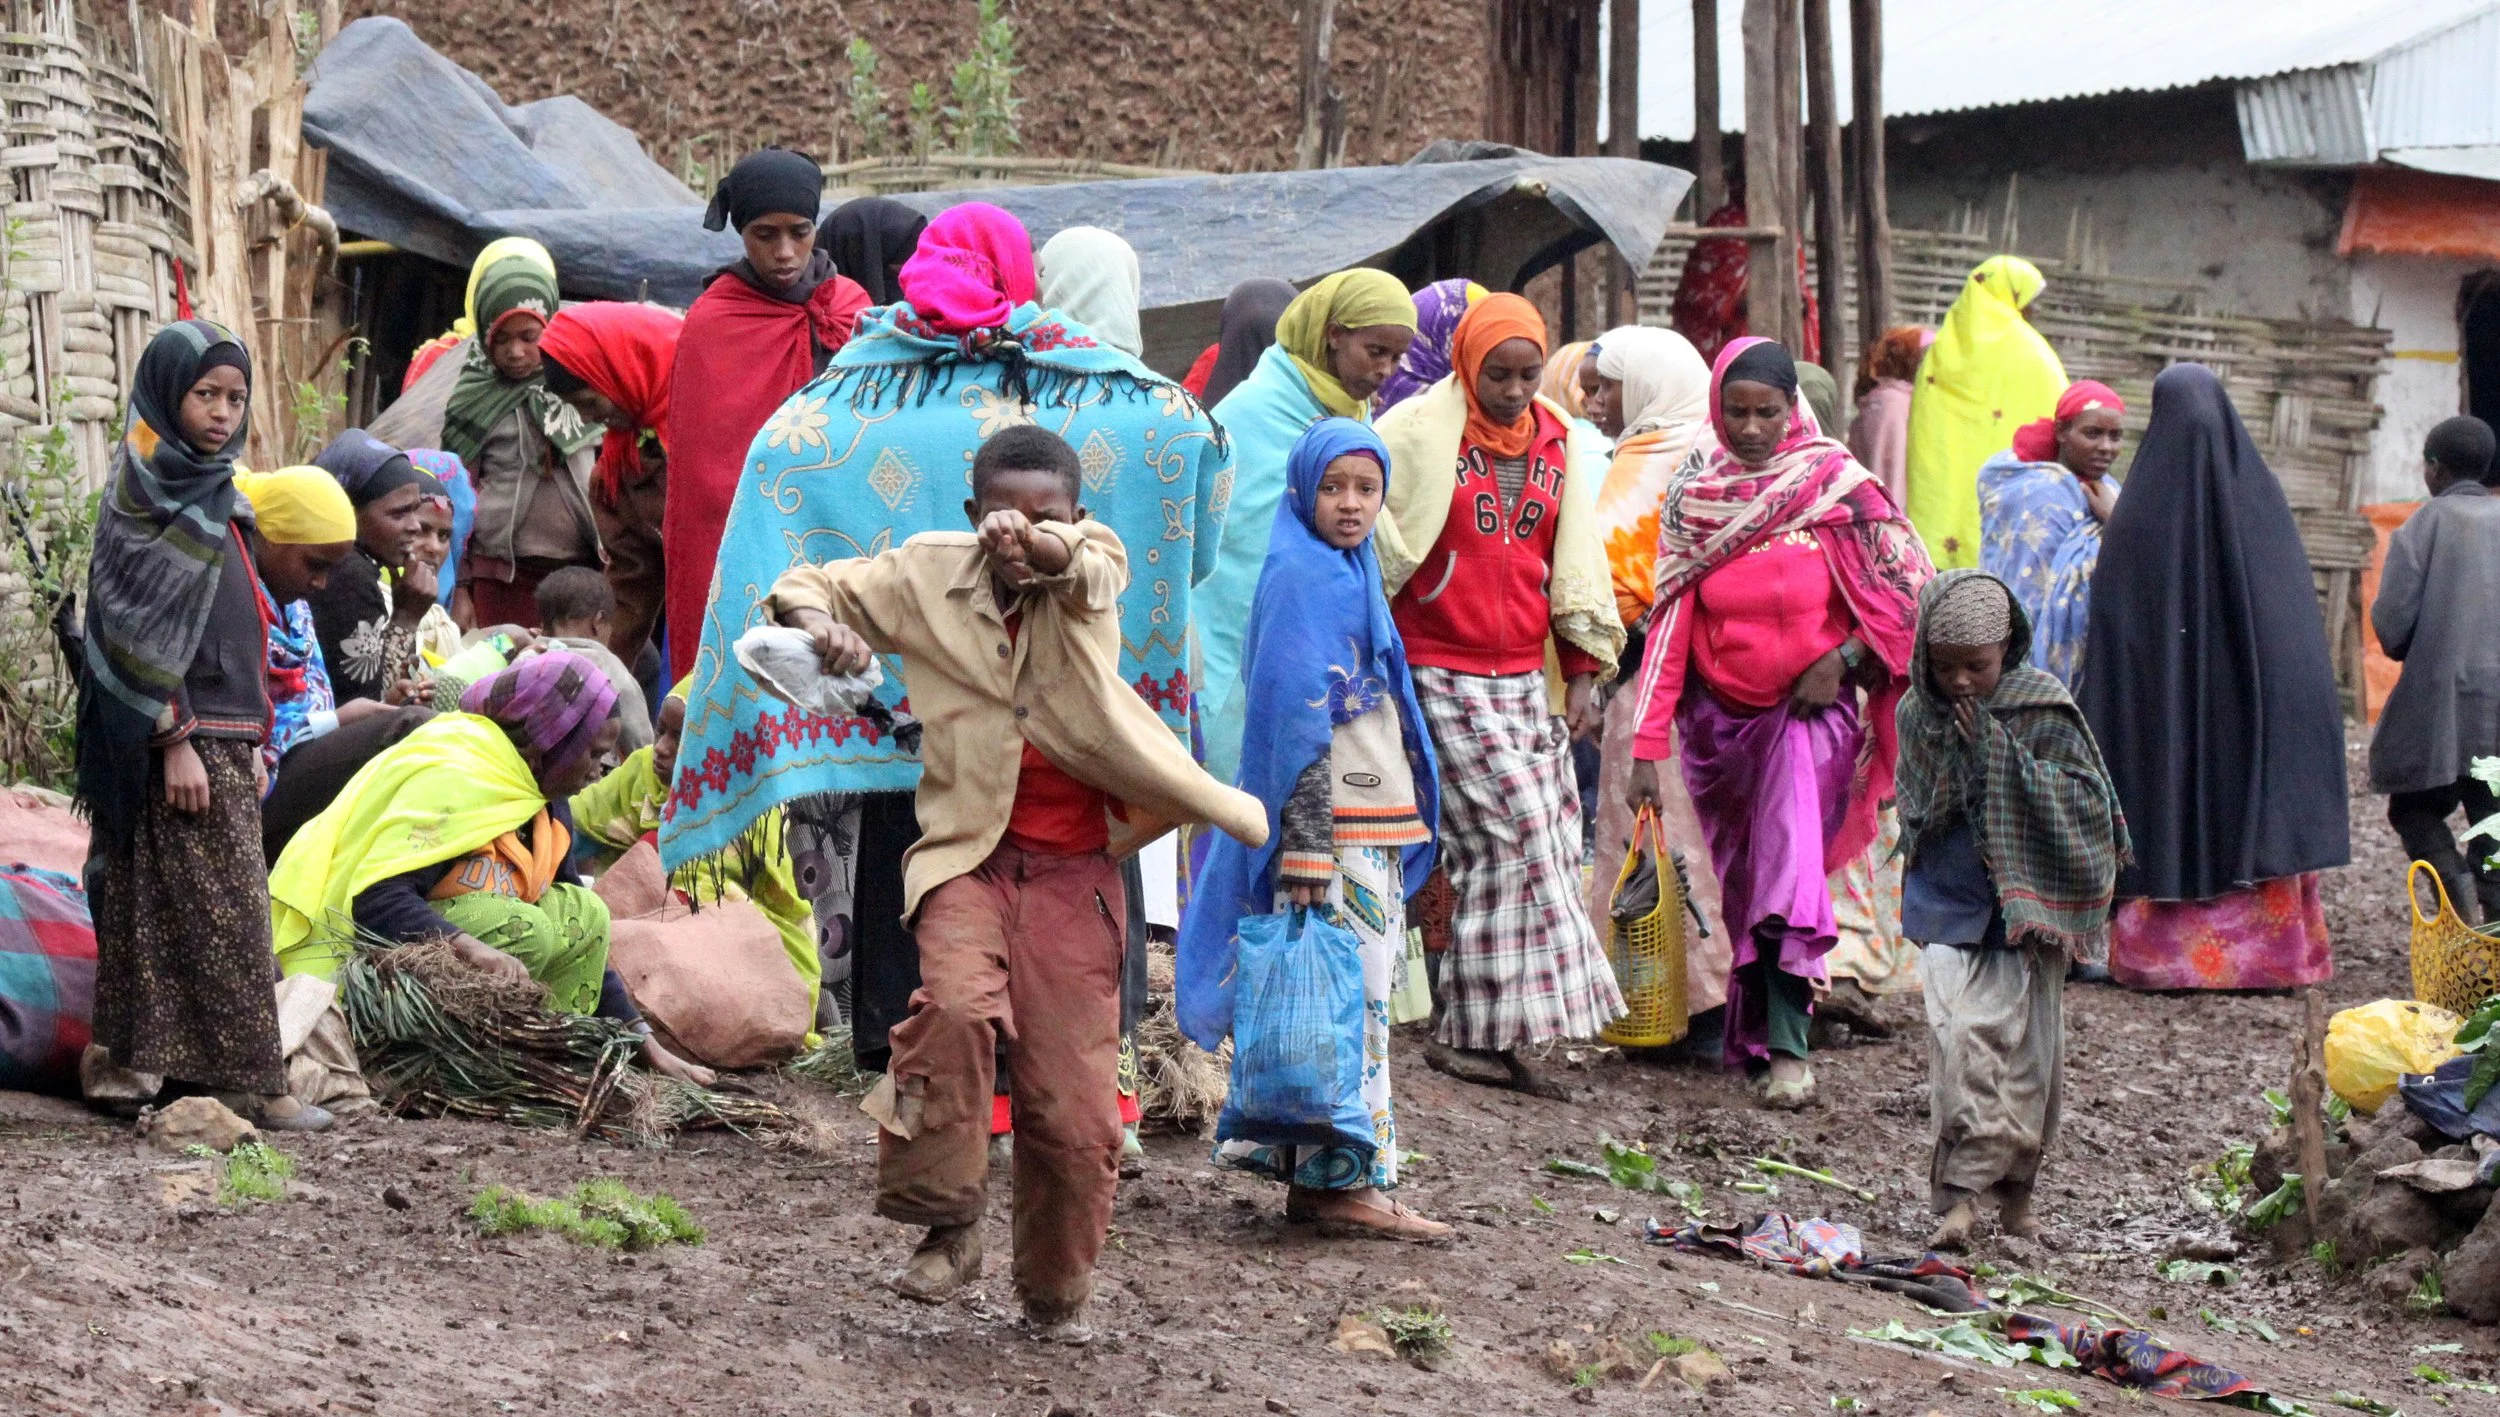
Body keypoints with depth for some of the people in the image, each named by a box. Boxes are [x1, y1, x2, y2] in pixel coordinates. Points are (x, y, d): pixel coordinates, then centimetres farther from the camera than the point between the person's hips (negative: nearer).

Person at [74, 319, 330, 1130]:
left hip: (220, 735, 8)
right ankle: (252, 1083, -6)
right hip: (181, 736, -8)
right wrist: (176, 740, -20)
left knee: (173, 911, 9)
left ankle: (188, 1070, 11)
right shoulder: (150, 492, -11)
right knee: (223, 911, -7)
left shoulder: (205, 490, 15)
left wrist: (249, 741, 18)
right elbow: (142, 627, -17)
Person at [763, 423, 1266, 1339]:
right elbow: (804, 587, 13)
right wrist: (823, 624, -11)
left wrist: (1036, 543, -47)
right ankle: (946, 1224, -14)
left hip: (1073, 871, 0)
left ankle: (1055, 1294, 22)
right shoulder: (928, 574, 5)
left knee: (1074, 1108, 0)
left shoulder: (1093, 571, 1)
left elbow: (1076, 557, -23)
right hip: (969, 856, 0)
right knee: (956, 1005, -31)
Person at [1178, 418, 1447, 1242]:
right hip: (1333, 826, -10)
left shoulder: (1347, 575, 17)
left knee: (1358, 994, 10)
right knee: (1348, 998, -8)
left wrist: (1408, 832, 21)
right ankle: (1342, 1181, -4)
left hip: (1372, 827, 10)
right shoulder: (1302, 578, -12)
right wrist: (1307, 847, -21)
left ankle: (1308, 1174, 14)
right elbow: (1298, 722, -17)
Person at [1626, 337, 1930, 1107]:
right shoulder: (1694, 496, 2)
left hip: (1810, 707, -4)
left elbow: (1912, 587, -2)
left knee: (1792, 865, -17)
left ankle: (1787, 1046, -21)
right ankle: (1748, 1028, 22)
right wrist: (1649, 742, -4)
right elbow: (1671, 623, 0)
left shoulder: (1837, 486, -6)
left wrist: (1844, 658, -13)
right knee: (1739, 875, 10)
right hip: (1719, 716, 4)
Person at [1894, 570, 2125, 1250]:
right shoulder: (1919, 713, 2)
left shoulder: (2042, 709, -8)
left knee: (2025, 1044, 5)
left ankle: (2014, 1189, 21)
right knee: (1959, 1033, -14)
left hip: (2028, 906, -1)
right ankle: (1963, 1192, -16)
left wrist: (1996, 748, -20)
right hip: (1950, 906, 1)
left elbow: (2084, 800, -15)